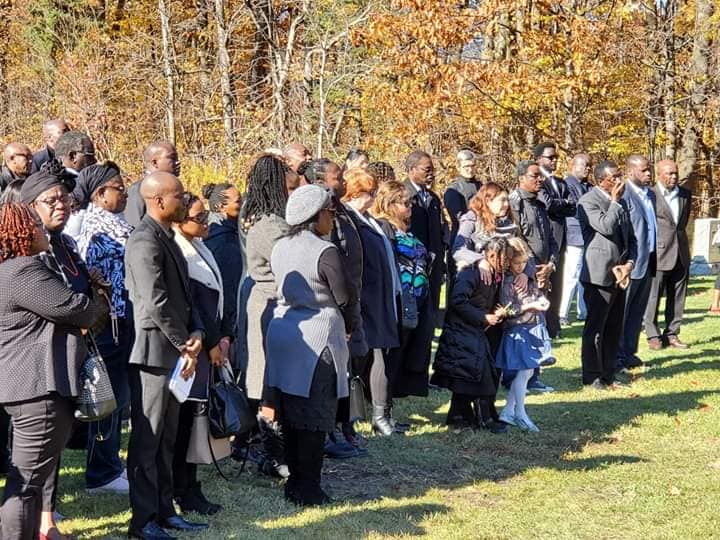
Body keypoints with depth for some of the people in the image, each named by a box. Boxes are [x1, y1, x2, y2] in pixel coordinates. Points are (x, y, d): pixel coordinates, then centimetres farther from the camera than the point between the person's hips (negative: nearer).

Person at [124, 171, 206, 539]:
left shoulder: (167, 238, 14)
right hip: (154, 352, -9)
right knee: (147, 439, -2)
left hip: (173, 352, 9)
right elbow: (156, 303, -21)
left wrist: (196, 333, 0)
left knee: (166, 439, 14)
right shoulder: (145, 241, -16)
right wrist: (184, 345, -12)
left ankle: (164, 510, 22)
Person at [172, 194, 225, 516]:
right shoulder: (177, 253, -14)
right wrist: (209, 344, -11)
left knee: (192, 417, 10)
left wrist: (223, 337, 9)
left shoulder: (199, 248, 14)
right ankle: (185, 492, 3)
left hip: (211, 347, 8)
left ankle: (188, 487, 16)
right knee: (184, 419, -3)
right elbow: (186, 307, -16)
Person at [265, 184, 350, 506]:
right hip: (316, 334, -7)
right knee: (315, 415, 0)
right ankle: (308, 488, 3)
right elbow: (342, 298, -8)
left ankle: (295, 480, 20)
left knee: (291, 412, 13)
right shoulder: (324, 251, -14)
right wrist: (348, 327, 11)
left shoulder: (279, 248, 8)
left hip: (283, 327, 7)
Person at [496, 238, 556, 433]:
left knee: (526, 372, 9)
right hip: (518, 331, -8)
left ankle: (508, 412, 16)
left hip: (534, 328, 8)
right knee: (524, 371, -6)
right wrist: (530, 306, -20)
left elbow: (536, 294, 21)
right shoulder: (506, 281, -13)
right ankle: (520, 415, 4)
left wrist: (542, 300, -1)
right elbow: (507, 309, -16)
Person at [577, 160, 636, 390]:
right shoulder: (588, 202, -10)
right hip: (599, 275, -7)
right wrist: (614, 201, -14)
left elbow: (631, 239, 18)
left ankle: (608, 374, 19)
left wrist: (629, 264, 2)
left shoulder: (621, 202, 14)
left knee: (614, 328, 10)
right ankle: (592, 377, 7)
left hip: (620, 276, 7)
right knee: (595, 328, -1)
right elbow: (607, 227, -25)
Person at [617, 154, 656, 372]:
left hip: (648, 262, 8)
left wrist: (654, 257, 14)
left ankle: (629, 352, 23)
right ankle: (616, 356, 5)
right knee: (621, 311, 0)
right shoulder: (624, 195, -15)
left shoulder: (650, 194, 13)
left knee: (638, 311, 14)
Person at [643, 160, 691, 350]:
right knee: (653, 296, -1)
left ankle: (672, 334, 16)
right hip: (658, 253, -6)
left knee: (677, 297, 8)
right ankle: (653, 336, 7)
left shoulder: (686, 195, 10)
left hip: (681, 253, 6)